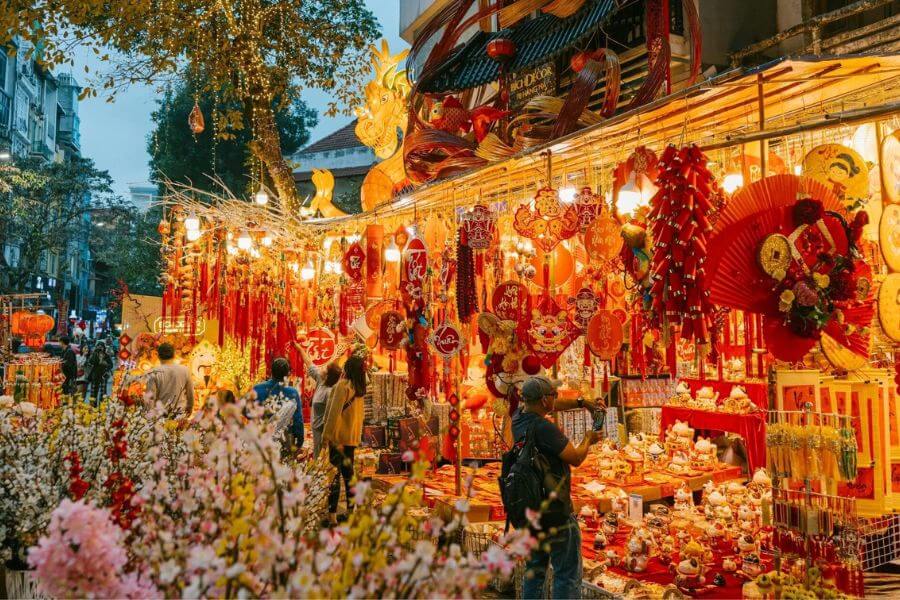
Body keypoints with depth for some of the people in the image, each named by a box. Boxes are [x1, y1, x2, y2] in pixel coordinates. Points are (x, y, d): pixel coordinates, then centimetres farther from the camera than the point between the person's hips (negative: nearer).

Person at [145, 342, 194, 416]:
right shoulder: (185, 370, -3)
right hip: (180, 414, 2)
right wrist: (190, 407, 24)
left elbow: (151, 396, -9)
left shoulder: (154, 373, -10)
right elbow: (190, 392, 7)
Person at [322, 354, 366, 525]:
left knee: (335, 473, -5)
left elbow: (334, 412, -16)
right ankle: (351, 509, 20)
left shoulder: (342, 385, -13)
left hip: (339, 436, -7)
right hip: (353, 437, 7)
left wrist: (327, 435, -13)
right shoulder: (359, 388, 9)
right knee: (348, 473, 15)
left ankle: (332, 513, -6)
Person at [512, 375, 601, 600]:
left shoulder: (519, 417, 1)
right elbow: (576, 458, -14)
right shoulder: (545, 429, -23)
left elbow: (552, 405, 20)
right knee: (568, 574, 0)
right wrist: (588, 440, 4)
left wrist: (581, 403, 16)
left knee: (534, 570, 19)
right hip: (554, 512, -8)